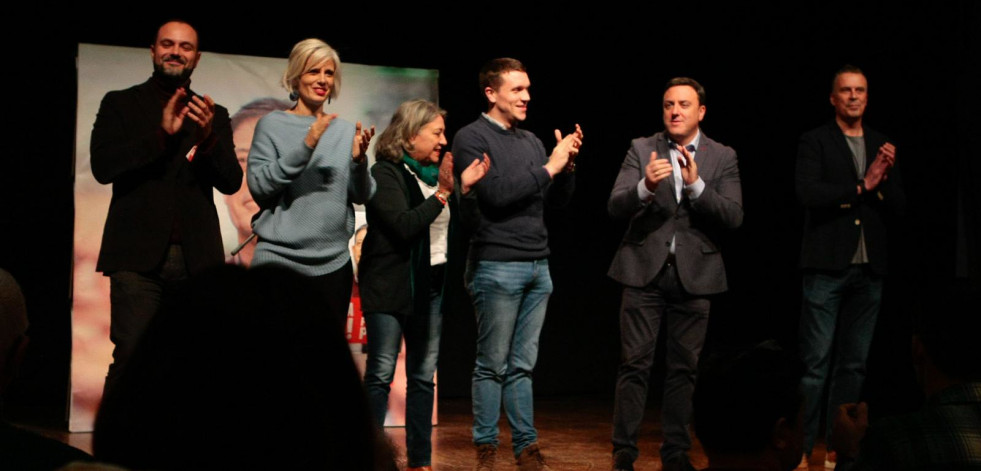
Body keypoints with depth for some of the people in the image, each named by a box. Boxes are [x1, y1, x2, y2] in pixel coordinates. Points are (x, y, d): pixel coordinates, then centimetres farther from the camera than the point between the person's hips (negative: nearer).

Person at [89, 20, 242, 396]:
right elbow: (103, 166, -3)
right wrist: (162, 133, -11)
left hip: (196, 257, 2)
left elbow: (231, 182, 7)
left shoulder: (214, 115, 17)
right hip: (139, 255, -2)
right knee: (131, 358, -11)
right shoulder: (121, 104, 11)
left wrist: (208, 136, -11)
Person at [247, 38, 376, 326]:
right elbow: (258, 186, -9)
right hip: (278, 259, -3)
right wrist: (305, 147, -19)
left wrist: (359, 160, -14)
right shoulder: (273, 125, 1)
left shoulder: (346, 131, 9)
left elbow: (362, 196, 6)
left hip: (333, 263, 3)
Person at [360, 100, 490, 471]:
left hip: (430, 285, 7)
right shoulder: (386, 173, -7)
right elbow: (403, 226, -19)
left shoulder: (431, 173, 12)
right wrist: (443, 193, -18)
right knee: (381, 375, -5)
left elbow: (453, 228, 11)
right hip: (390, 286, -7)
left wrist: (464, 188, 0)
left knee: (423, 376, 7)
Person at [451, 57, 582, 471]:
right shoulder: (472, 138, -4)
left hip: (537, 266, 6)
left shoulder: (531, 141, 15)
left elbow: (558, 199, 16)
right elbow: (496, 194, -16)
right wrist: (548, 167, -13)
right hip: (497, 266, -6)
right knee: (493, 365, 0)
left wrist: (567, 164, -1)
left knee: (522, 364, 9)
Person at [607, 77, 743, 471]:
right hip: (645, 271, -1)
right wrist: (646, 186, -25)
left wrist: (695, 184, -20)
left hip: (694, 274, 1)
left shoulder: (722, 157, 5)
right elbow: (615, 207, -5)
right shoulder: (642, 149, 4)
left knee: (684, 367, 6)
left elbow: (733, 217, -7)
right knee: (634, 364, -1)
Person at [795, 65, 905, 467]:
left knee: (853, 363, 9)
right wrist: (862, 185, -14)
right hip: (827, 266, -5)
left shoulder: (882, 146, 14)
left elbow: (898, 205, 9)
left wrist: (885, 176, -10)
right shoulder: (815, 142, 1)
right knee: (815, 362, -6)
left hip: (868, 268, 5)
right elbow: (808, 193, -14)